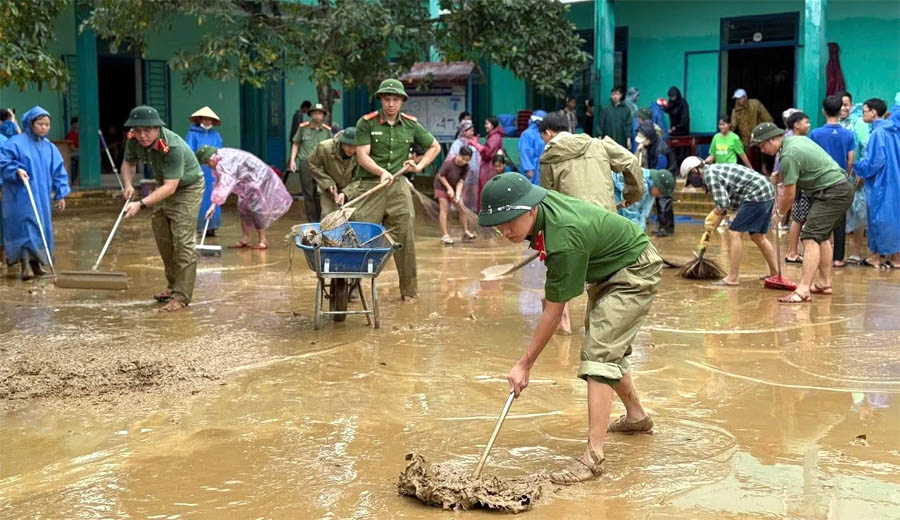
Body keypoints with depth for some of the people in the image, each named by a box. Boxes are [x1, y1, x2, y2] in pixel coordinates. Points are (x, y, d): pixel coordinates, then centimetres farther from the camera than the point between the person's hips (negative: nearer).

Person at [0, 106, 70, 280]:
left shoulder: (50, 147, 10)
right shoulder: (17, 142, -7)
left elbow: (58, 171, 12)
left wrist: (61, 194, 7)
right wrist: (16, 170, -24)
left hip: (41, 196, 6)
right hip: (20, 196, -6)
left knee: (40, 227, 8)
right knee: (25, 226, -12)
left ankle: (35, 262, 17)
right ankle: (25, 265, -15)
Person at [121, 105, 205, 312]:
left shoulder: (173, 147, -37)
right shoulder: (134, 139, -16)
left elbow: (170, 187, -39)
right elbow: (128, 162, 3)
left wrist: (141, 204, -47)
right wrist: (128, 185, -18)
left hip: (187, 188, -8)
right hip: (164, 185, 8)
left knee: (183, 240, -14)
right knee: (162, 237, 14)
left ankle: (181, 296, -11)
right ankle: (173, 285, 29)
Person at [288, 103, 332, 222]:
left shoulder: (327, 130, 4)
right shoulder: (303, 127, 3)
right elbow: (296, 144, 13)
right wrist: (292, 160, 4)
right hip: (306, 163, 0)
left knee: (320, 195, -1)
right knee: (308, 195, 3)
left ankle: (320, 221, 11)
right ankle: (312, 222, 10)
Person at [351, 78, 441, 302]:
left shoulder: (411, 124, 9)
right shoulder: (366, 123, -2)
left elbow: (434, 146, 22)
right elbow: (362, 155, -9)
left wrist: (419, 166, 8)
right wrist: (381, 172, -24)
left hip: (398, 185, 3)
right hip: (369, 184, -3)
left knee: (405, 237, 2)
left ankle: (409, 290, 12)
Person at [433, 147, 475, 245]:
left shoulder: (466, 167, -17)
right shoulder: (449, 162, -30)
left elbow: (460, 182, -17)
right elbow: (441, 176, -20)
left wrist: (458, 195, -30)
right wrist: (449, 188, -22)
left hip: (454, 187, 5)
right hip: (442, 185, -5)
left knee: (461, 208, 5)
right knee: (444, 209, -11)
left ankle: (465, 232, 20)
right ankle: (445, 235, -12)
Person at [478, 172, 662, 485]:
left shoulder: (564, 241, -38)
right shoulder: (539, 201, -15)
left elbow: (553, 311, -30)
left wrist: (525, 364, -23)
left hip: (635, 273, -10)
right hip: (608, 269, 10)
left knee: (598, 354, -20)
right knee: (609, 347, 22)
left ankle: (594, 456, -23)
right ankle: (636, 417, 44)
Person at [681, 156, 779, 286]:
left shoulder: (709, 174, -9)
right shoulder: (716, 170, 22)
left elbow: (723, 204, -16)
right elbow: (722, 206, 26)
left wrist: (710, 219, 1)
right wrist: (711, 231, 26)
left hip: (756, 196, -10)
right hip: (767, 193, 10)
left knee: (735, 233, -5)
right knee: (757, 236, 18)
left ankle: (733, 278, -3)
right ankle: (775, 274, 25)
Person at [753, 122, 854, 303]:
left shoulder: (789, 155, -18)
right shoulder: (798, 139, 11)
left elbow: (789, 195, -13)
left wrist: (779, 213, 6)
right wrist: (782, 174, 18)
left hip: (832, 192, -10)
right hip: (842, 187, 10)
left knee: (811, 237, -17)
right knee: (823, 236, 20)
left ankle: (803, 290, -25)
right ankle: (824, 283, 29)